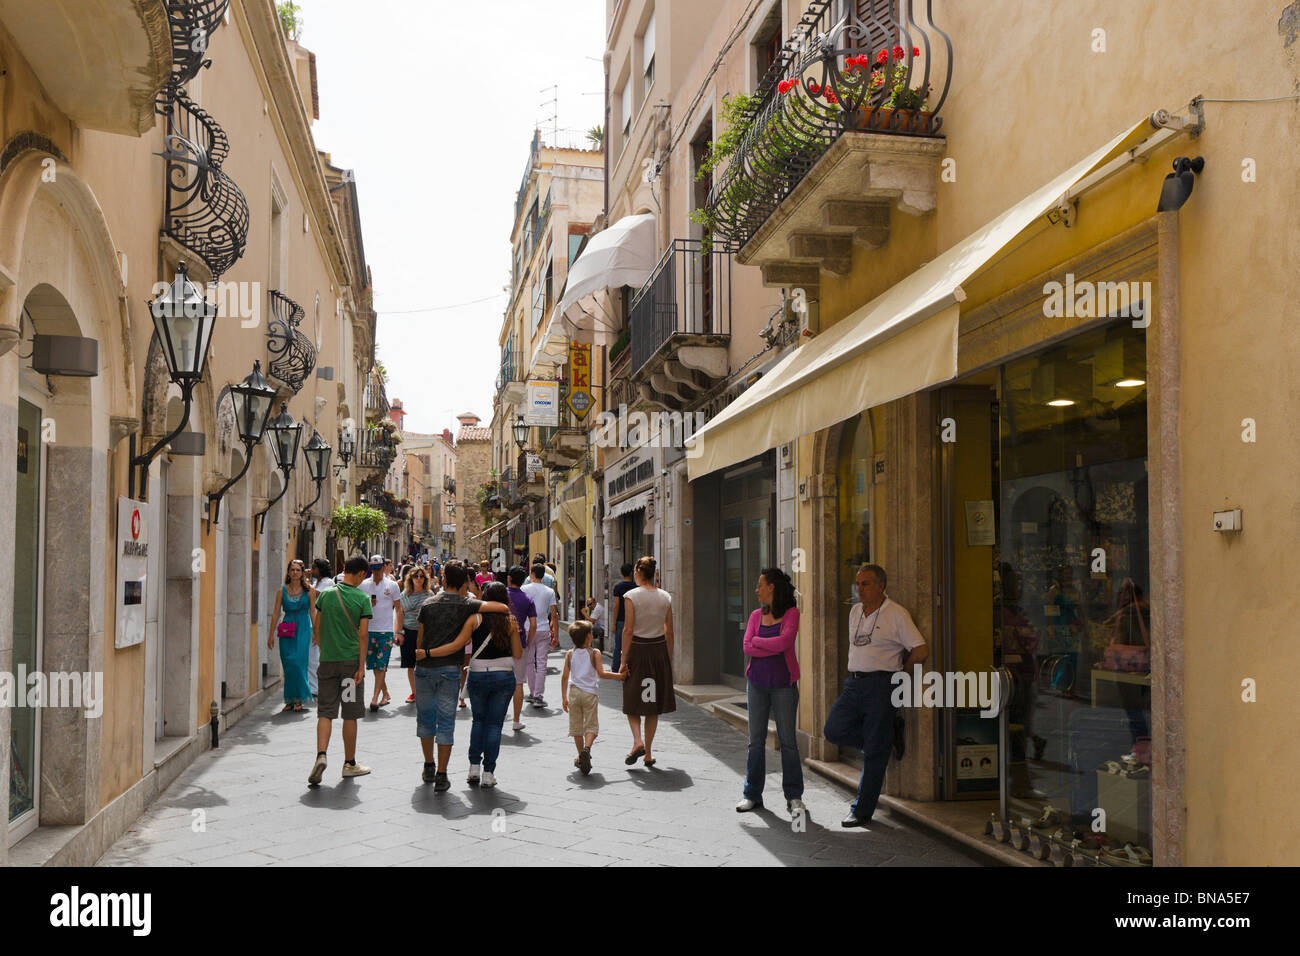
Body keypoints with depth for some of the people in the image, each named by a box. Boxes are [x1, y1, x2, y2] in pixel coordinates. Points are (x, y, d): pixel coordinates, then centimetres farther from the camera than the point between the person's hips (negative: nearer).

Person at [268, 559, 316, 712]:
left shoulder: (308, 590, 2)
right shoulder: (282, 590, 6)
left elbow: (313, 612, 4)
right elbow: (276, 613, 7)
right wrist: (271, 634, 5)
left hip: (303, 630, -2)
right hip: (286, 630, 2)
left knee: (298, 663, -11)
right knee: (287, 665, 1)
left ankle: (299, 699, -1)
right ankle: (290, 700, 11)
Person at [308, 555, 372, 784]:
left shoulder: (327, 594, 2)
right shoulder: (362, 599, -7)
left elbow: (316, 628, 7)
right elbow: (363, 634, -11)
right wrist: (361, 666, -8)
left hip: (328, 660, 2)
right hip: (351, 660, -2)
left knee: (325, 711, 7)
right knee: (350, 715, 7)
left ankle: (321, 755, -13)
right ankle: (349, 763, 17)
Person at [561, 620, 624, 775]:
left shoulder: (570, 655, 6)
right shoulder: (594, 654, -3)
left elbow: (565, 676, 3)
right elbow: (601, 673, -12)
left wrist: (564, 697, 8)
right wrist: (618, 676, -1)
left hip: (574, 693, 3)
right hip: (590, 694, -3)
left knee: (576, 727, 13)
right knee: (591, 726, 1)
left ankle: (581, 756, 17)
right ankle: (586, 748, -25)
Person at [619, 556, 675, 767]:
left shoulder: (631, 596, -9)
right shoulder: (665, 597, 2)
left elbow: (628, 630, -12)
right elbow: (669, 631, 5)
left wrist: (624, 660, -8)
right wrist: (669, 659, 13)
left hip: (637, 649, -3)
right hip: (659, 649, 3)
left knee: (632, 701, 12)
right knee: (653, 704, 11)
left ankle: (638, 740, -9)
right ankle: (648, 753, 13)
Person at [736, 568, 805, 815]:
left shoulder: (791, 613, -4)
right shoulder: (756, 615, 9)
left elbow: (784, 641, -19)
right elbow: (747, 648, -2)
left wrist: (757, 640, -6)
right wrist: (774, 648, -13)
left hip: (783, 683, -4)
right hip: (757, 682, 4)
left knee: (788, 739, -1)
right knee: (756, 740, 7)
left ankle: (794, 797, 9)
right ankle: (752, 795, 15)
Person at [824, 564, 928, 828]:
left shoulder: (897, 614, -6)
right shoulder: (855, 612, 15)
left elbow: (921, 650, -7)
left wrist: (899, 669, 4)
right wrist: (856, 673, 16)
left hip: (881, 684, -6)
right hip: (854, 684, 6)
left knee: (874, 753, -2)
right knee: (834, 731, -9)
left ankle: (862, 810, 7)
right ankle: (886, 741, 15)